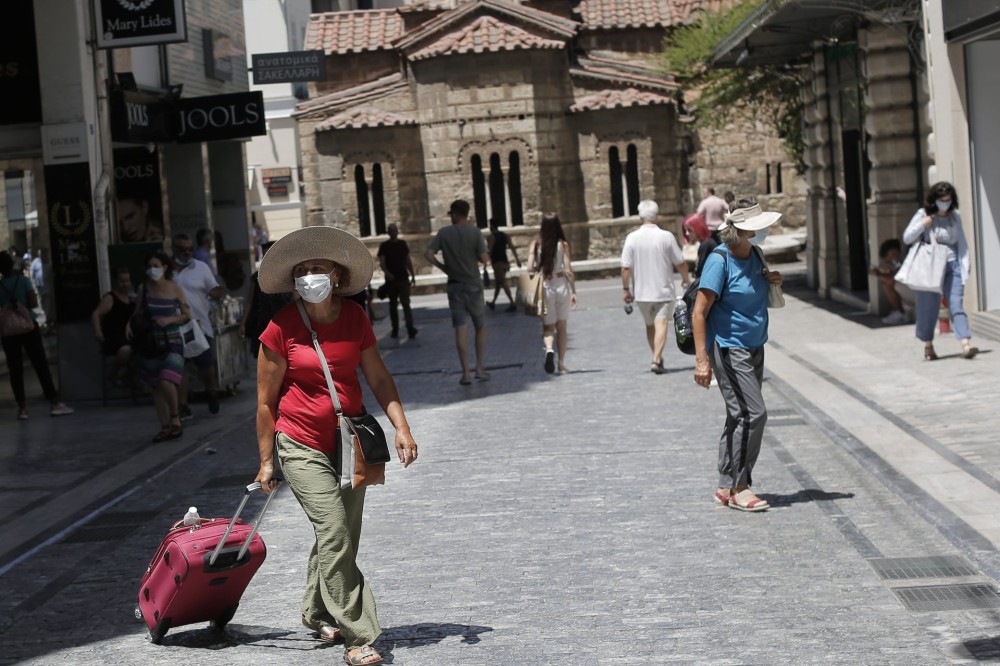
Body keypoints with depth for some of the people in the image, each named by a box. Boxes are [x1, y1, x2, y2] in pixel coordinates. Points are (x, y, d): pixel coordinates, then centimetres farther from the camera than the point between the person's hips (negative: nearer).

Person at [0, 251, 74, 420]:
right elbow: (33, 303, -10)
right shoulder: (23, 281, -6)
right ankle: (54, 403, -2)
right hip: (28, 327, -1)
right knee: (41, 364, 1)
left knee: (15, 369, 7)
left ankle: (22, 407, 7)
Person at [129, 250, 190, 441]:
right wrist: (130, 324, -8)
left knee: (166, 382, -20)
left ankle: (175, 417, 3)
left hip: (171, 341, -4)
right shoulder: (144, 288, 3)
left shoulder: (175, 289, -3)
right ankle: (165, 426, 17)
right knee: (156, 386, 7)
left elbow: (187, 315, 1)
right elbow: (138, 313, 11)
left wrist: (169, 320, -14)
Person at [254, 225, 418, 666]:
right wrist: (266, 460, -2)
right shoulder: (282, 327, -11)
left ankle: (317, 613, 35)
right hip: (302, 446, -5)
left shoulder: (354, 318, 0)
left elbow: (378, 378, 8)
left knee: (341, 536, 12)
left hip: (349, 442, 5)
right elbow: (266, 401, -5)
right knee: (335, 533, -15)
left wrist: (401, 427, -3)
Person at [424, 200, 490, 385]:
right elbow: (484, 259, -13)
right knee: (480, 327, 13)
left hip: (454, 286, 1)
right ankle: (480, 368, 8)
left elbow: (428, 254, -9)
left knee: (460, 329, 1)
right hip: (473, 285, -1)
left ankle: (465, 373, -2)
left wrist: (442, 266, 5)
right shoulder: (475, 232, -7)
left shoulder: (444, 233, -2)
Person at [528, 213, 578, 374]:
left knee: (548, 326, 9)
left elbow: (530, 269, -7)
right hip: (561, 285, 0)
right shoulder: (563, 244, -6)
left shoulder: (535, 244, -3)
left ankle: (549, 348, -22)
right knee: (562, 326, 13)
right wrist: (573, 291, 0)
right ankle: (561, 364, 15)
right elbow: (568, 270, -7)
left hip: (543, 287, 0)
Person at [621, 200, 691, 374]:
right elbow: (680, 263, -3)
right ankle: (656, 360, -19)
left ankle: (657, 359, 26)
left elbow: (626, 268, -8)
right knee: (661, 323, -5)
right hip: (664, 290, -2)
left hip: (641, 291, 2)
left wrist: (626, 289, 3)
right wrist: (686, 279, 15)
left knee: (650, 325, 17)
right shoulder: (666, 236, -9)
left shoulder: (632, 238, -6)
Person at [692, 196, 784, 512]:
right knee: (752, 414, -14)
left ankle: (727, 488, 17)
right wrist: (702, 359, -23)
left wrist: (771, 281, 3)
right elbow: (699, 312, -18)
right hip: (728, 348, -8)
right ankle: (739, 486, -6)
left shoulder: (754, 256, 8)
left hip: (754, 348, 8)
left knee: (740, 417, 10)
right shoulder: (719, 260, -16)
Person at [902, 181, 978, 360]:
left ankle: (966, 345, -21)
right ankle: (928, 345, 23)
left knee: (956, 304, -10)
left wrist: (965, 267, 4)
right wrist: (922, 224, -15)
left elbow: (961, 243, 12)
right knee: (929, 306, 5)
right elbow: (907, 238, 0)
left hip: (953, 266, 1)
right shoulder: (923, 215, 0)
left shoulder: (955, 216, 8)